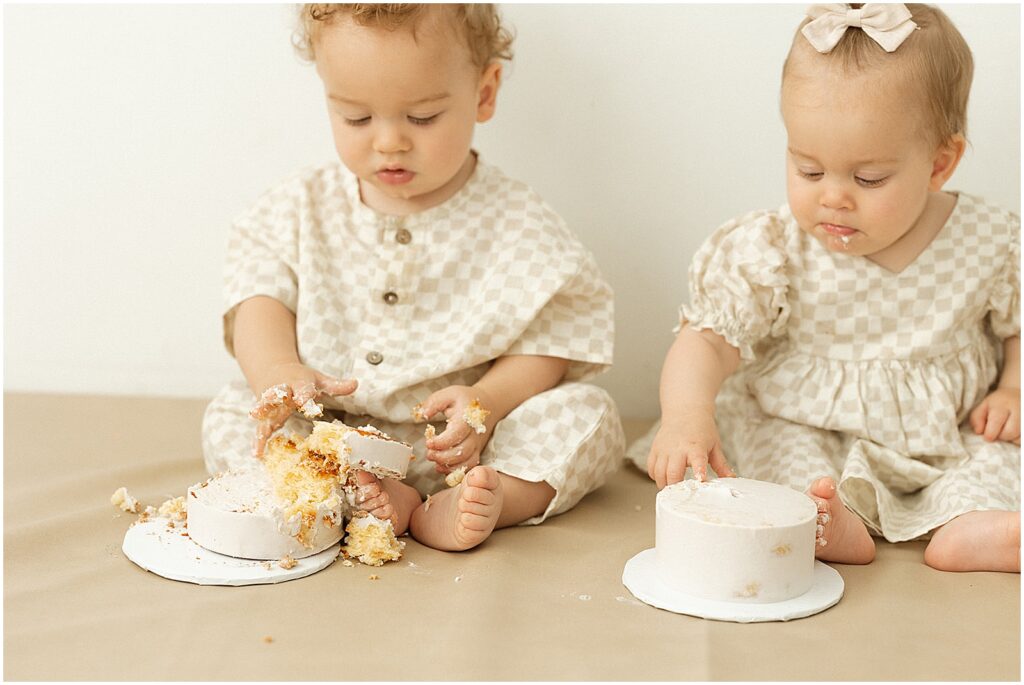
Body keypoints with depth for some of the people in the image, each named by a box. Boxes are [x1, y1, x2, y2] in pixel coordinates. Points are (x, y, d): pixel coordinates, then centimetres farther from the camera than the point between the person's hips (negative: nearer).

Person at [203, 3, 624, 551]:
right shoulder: (301, 211, 3)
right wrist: (278, 372, -25)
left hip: (455, 446, -1)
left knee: (588, 412, -20)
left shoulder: (517, 225, -5)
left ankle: (449, 511, -35)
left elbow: (544, 346, -6)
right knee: (228, 415, -17)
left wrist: (486, 400, -26)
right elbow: (261, 300, -3)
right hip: (332, 443, 2)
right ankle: (369, 500, -30)